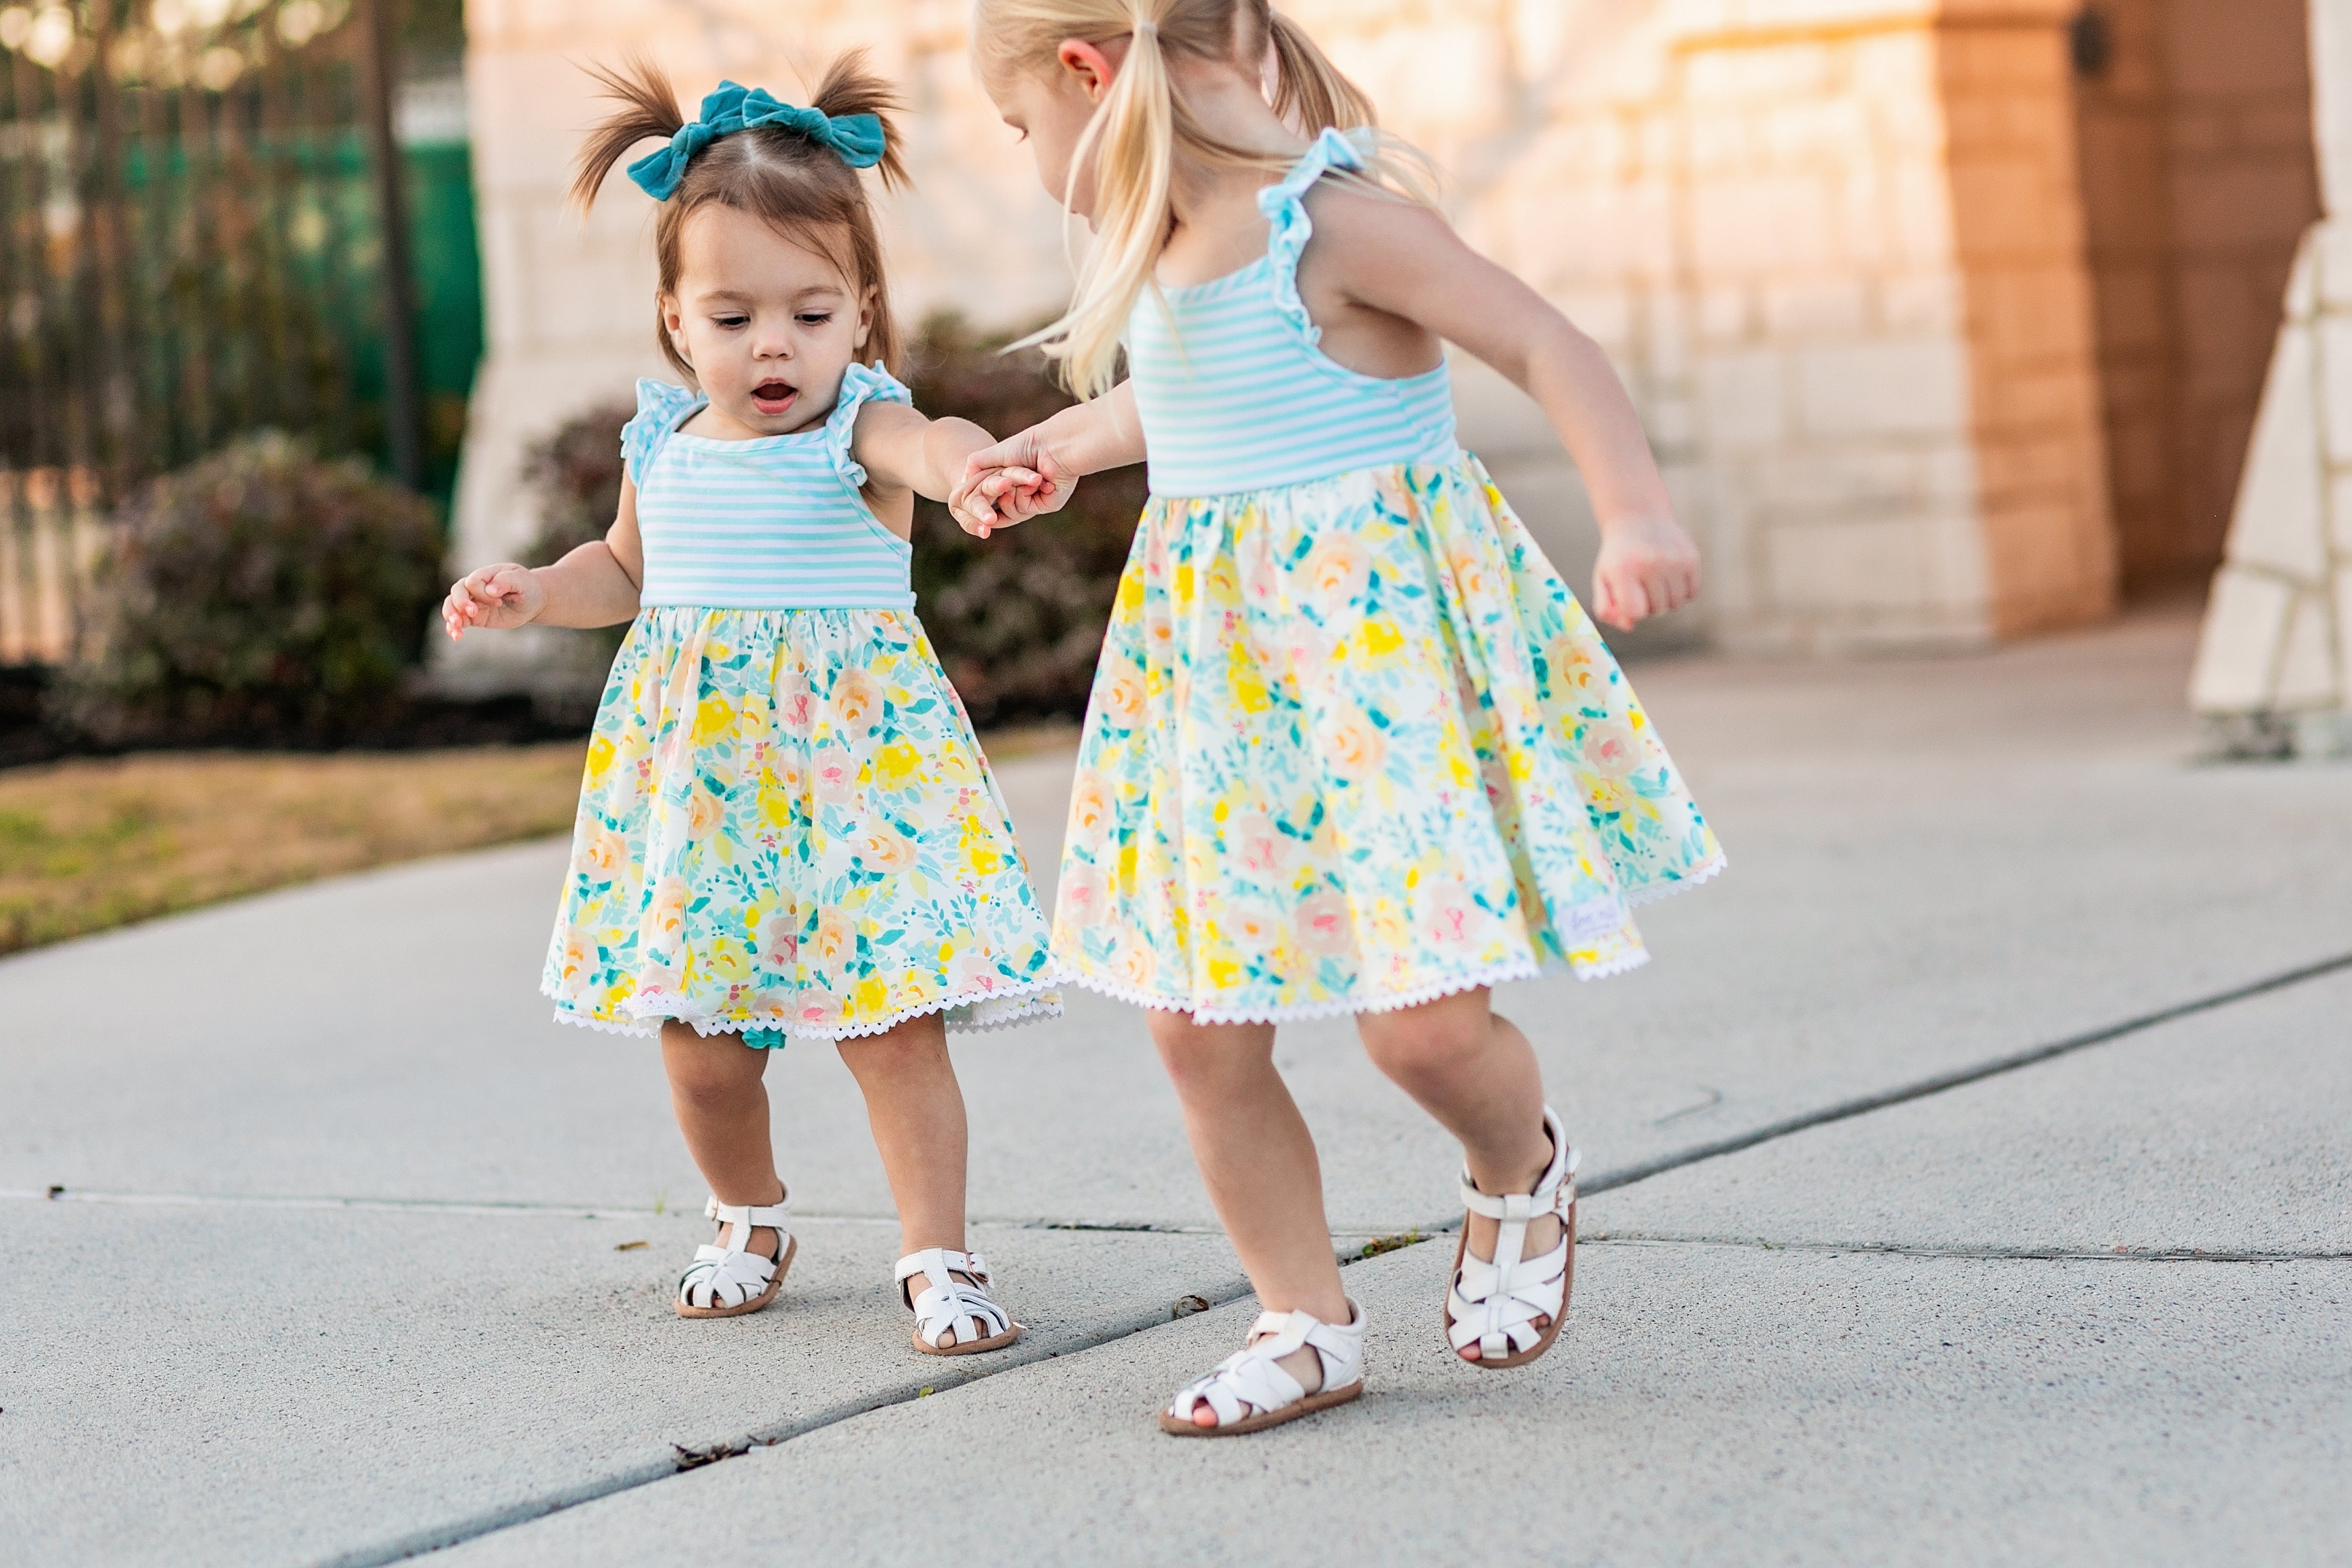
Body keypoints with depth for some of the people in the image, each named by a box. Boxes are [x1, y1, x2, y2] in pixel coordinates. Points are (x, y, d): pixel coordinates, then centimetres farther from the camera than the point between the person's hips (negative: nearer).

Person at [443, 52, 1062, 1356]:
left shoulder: (857, 427, -11)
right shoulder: (663, 446, 6)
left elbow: (926, 447, -37)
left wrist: (973, 464, -60)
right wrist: (536, 592, 7)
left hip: (852, 754, -5)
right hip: (695, 761, 5)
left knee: (894, 1027, -7)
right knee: (699, 1043, 10)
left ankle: (939, 1256, 5)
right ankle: (747, 1220, 34)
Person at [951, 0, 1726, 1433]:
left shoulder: (1335, 216, -16)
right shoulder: (1162, 250, 10)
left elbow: (1547, 345, -20)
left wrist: (1637, 512, -33)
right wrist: (1061, 448, 44)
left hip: (1385, 631, -8)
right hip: (1220, 663, 8)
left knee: (1425, 1019, -12)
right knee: (1200, 1034, 3)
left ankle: (1522, 1175, 22)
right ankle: (1309, 1327, 19)